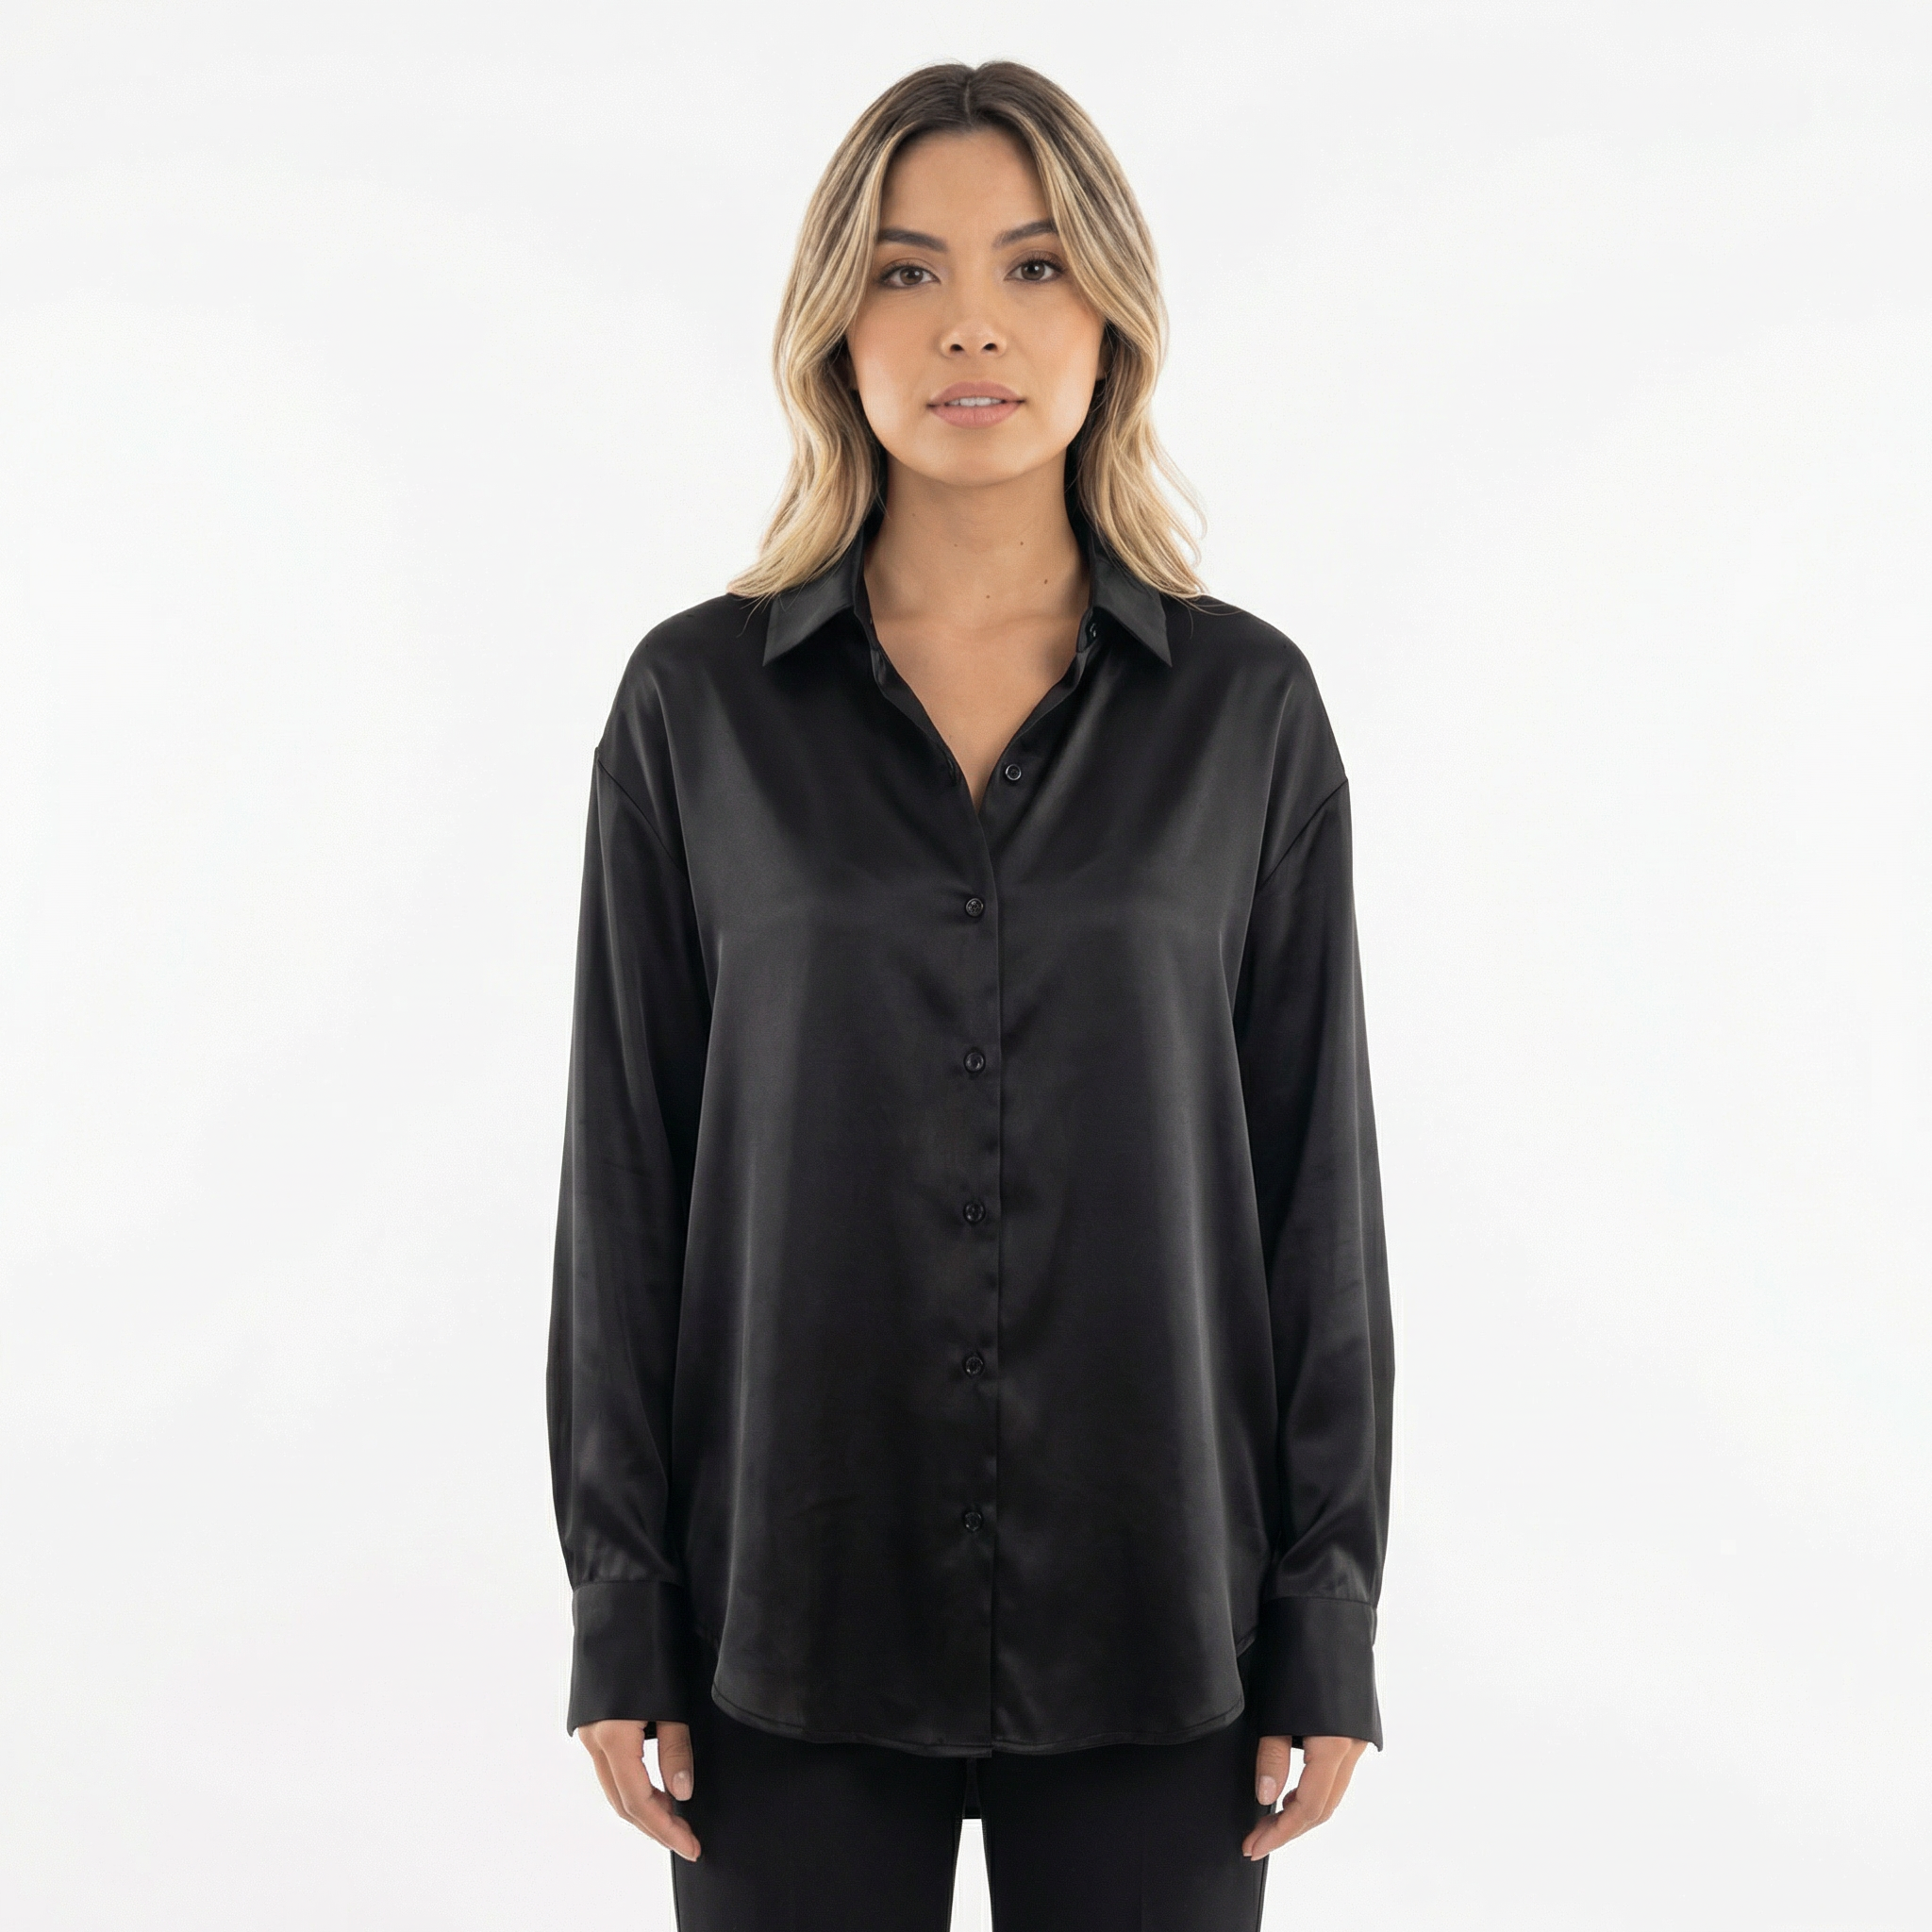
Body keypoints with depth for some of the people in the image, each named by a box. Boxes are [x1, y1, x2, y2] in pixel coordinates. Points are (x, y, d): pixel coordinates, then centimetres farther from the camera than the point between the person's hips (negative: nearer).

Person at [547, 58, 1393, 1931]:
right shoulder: (699, 701, 0)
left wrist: (1330, 1618, -1)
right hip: (799, 1598, 0)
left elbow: (1319, 1167, 2)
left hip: (1148, 1602, 0)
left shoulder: (1245, 705, 1)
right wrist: (619, 1614, -2)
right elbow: (626, 1163, 1)